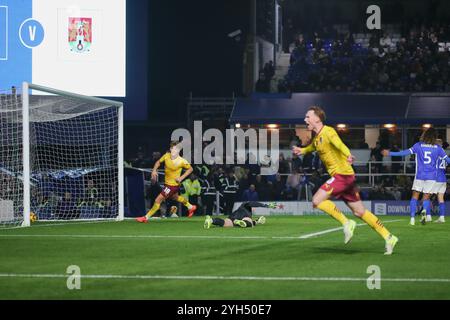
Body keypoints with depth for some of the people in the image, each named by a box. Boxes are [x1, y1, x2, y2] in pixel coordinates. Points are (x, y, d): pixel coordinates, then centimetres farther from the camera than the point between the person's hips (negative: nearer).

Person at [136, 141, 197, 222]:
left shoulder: (181, 161, -25)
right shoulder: (166, 156, -11)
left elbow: (190, 169, -9)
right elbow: (159, 162, 8)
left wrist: (181, 177, -18)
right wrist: (154, 170, -10)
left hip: (173, 184, -8)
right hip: (167, 182, 8)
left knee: (158, 200, -9)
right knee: (175, 197, 32)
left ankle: (146, 217, 1)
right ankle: (191, 207, 55)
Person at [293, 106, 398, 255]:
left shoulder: (328, 131, -12)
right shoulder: (317, 138, 16)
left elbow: (339, 143, -34)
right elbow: (312, 147, 42)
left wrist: (348, 155, -54)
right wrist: (301, 150, 23)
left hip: (342, 174, -9)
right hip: (339, 176, 9)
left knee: (317, 200, -16)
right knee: (360, 212, 8)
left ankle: (346, 223, -9)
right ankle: (388, 237, 10)